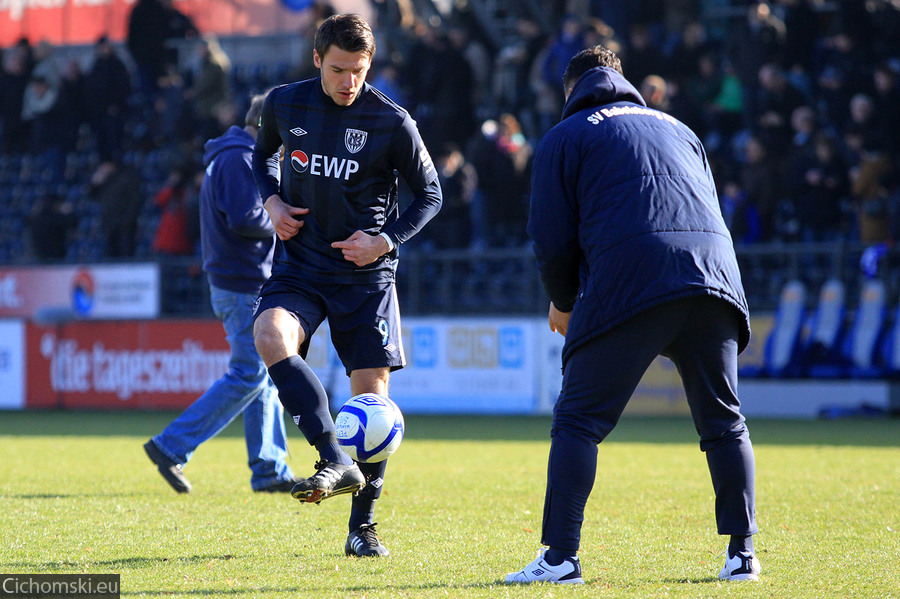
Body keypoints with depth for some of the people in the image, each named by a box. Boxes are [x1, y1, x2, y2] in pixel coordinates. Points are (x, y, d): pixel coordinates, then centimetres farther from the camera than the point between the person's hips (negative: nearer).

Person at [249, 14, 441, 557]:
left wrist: (387, 241, -12)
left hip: (366, 272, -2)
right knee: (270, 336, -29)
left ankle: (364, 523, 11)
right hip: (302, 263, 2)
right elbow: (262, 155, 21)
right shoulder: (284, 104, -1)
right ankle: (336, 461, -30)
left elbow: (430, 194, 2)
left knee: (371, 392, -3)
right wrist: (272, 201, 1)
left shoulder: (391, 122, -9)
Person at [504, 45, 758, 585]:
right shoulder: (678, 129, 28)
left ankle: (561, 557, -6)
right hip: (715, 274, 4)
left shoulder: (566, 136, 15)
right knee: (724, 422, 15)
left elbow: (552, 240, 9)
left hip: (627, 285, -4)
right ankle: (742, 554, 11)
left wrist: (563, 303, 26)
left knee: (578, 420, 1)